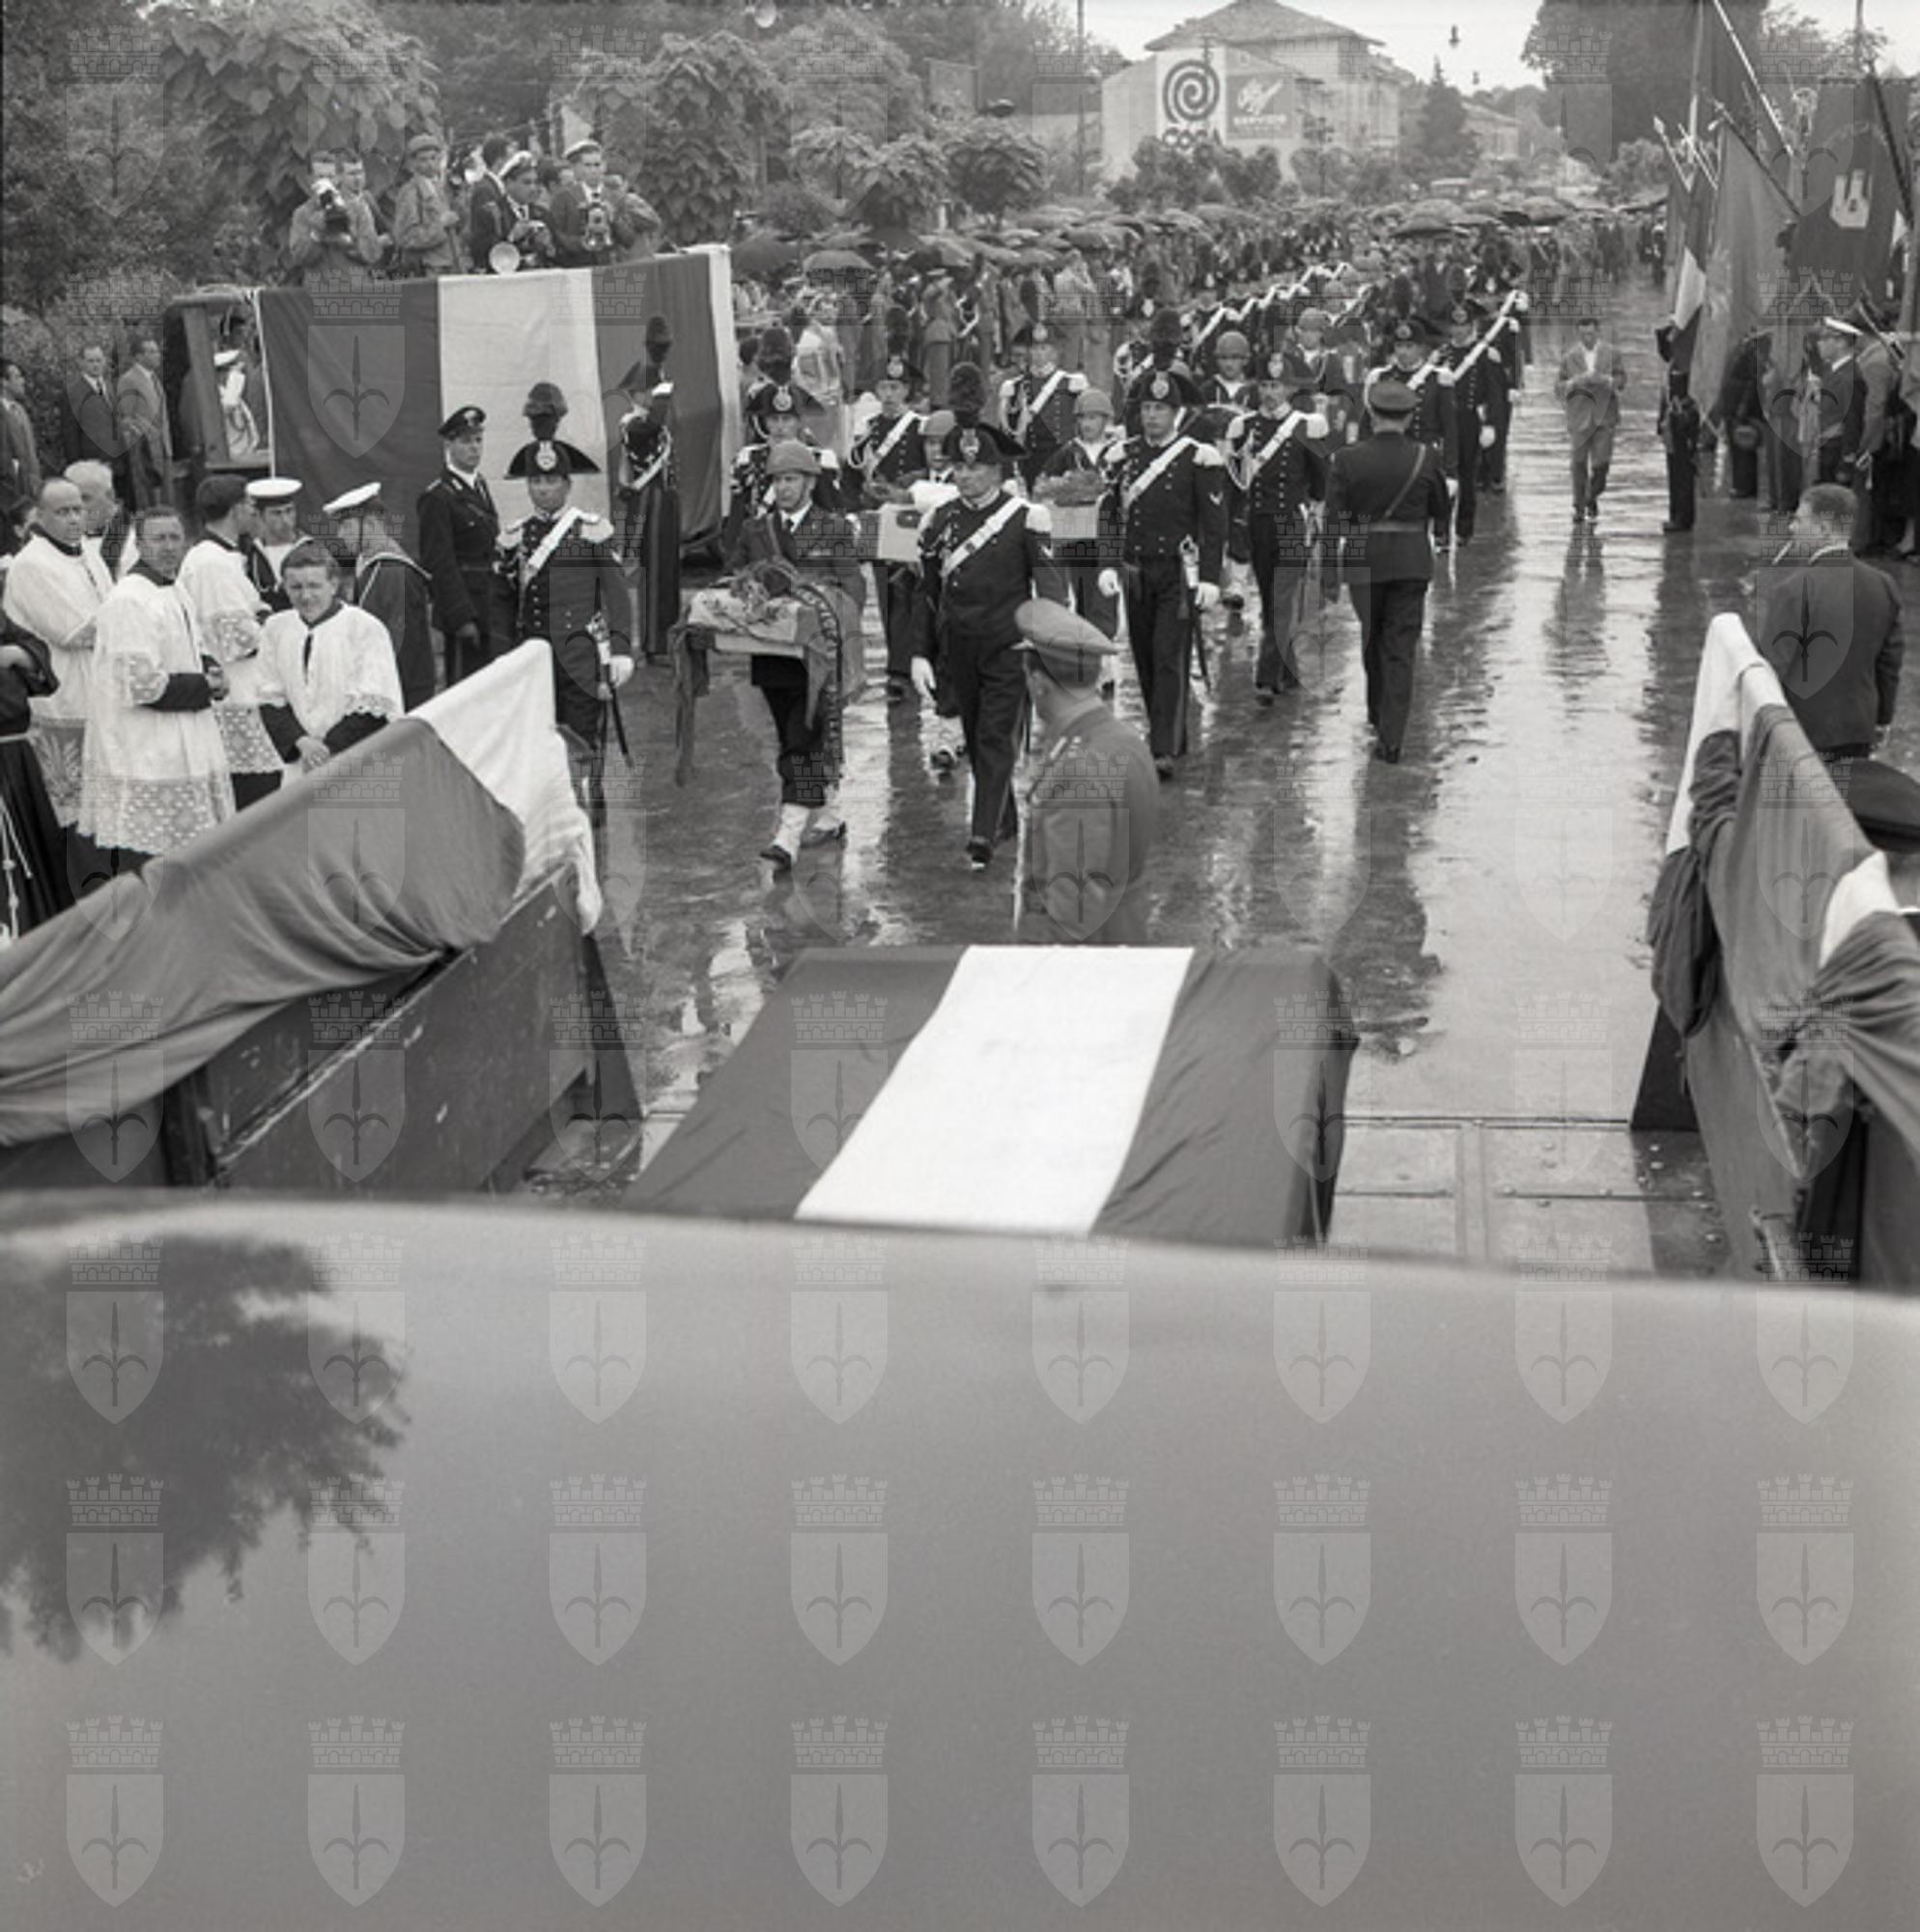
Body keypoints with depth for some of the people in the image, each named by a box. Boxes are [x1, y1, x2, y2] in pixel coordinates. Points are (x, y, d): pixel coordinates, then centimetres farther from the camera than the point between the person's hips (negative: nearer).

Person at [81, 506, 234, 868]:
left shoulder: (172, 594, 14)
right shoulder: (130, 601, -17)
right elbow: (142, 685, -22)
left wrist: (209, 671, 6)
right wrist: (204, 687, -12)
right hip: (143, 756, -10)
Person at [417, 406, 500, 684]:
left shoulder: (479, 486, 14)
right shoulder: (437, 497, -12)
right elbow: (440, 564, -16)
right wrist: (461, 618, -19)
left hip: (485, 608, 8)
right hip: (460, 603, -8)